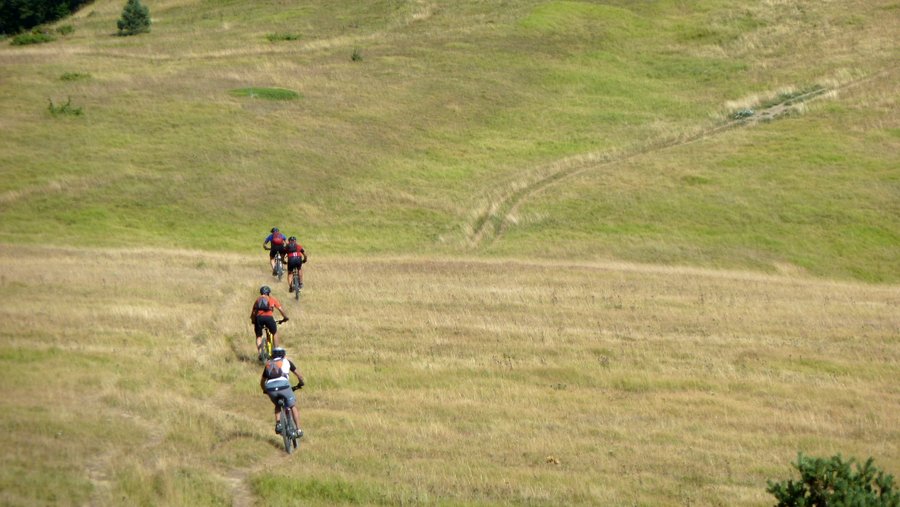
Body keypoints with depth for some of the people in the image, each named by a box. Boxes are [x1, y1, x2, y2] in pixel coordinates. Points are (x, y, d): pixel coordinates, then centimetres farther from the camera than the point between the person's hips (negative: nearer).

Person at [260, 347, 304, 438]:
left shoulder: (268, 364, 29)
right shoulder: (286, 361, 23)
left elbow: (262, 381, 35)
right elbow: (299, 375, 27)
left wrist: (265, 390, 53)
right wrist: (301, 382, 47)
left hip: (270, 389, 2)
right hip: (284, 386, -2)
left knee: (278, 406, 30)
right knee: (293, 407, 16)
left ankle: (278, 424, 11)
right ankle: (298, 430, 12)